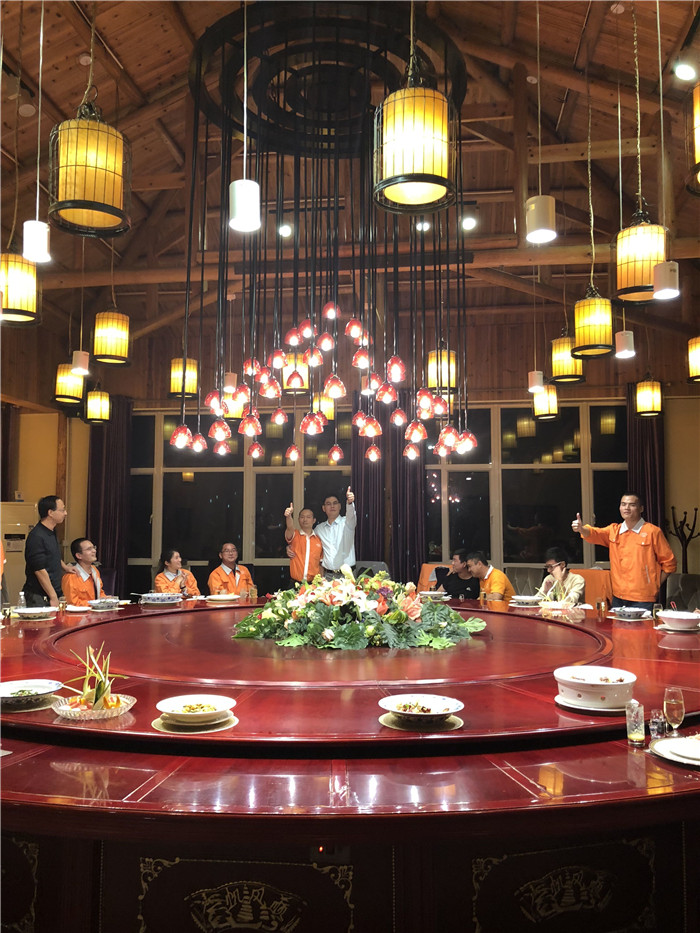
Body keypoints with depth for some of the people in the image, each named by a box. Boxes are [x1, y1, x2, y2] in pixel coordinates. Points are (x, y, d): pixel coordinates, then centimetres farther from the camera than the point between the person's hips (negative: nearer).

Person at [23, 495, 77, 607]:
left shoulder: (52, 532, 13)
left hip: (54, 592, 9)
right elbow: (40, 570, -20)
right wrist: (53, 597, -18)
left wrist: (64, 567, 19)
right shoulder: (36, 537, -17)